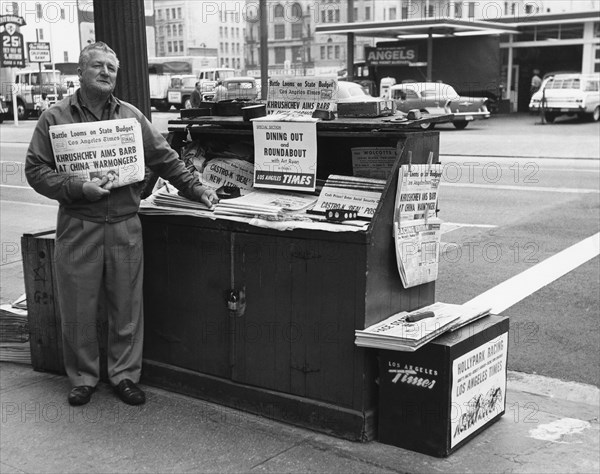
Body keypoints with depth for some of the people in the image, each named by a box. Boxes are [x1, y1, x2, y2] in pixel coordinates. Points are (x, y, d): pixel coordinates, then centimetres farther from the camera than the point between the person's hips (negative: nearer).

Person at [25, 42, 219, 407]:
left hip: (125, 226, 2)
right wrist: (78, 188, -15)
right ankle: (83, 377, 23)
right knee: (78, 310, 6)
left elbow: (165, 158, 13)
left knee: (127, 307, 7)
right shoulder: (55, 118, 2)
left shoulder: (131, 116, 9)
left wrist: (194, 189, 7)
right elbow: (36, 171, -2)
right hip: (78, 227, -1)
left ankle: (125, 374, 22)